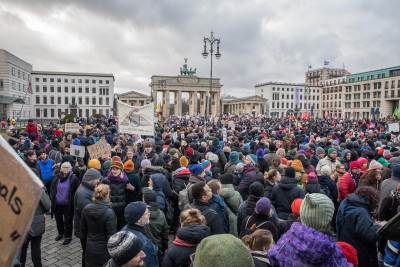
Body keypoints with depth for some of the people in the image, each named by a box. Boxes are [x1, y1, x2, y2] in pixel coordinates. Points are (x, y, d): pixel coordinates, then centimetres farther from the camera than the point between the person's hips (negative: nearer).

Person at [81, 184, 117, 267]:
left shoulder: (86, 209, -8)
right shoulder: (109, 213, -25)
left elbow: (83, 229, 5)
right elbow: (112, 236, -21)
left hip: (90, 248, 5)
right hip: (104, 251, -5)